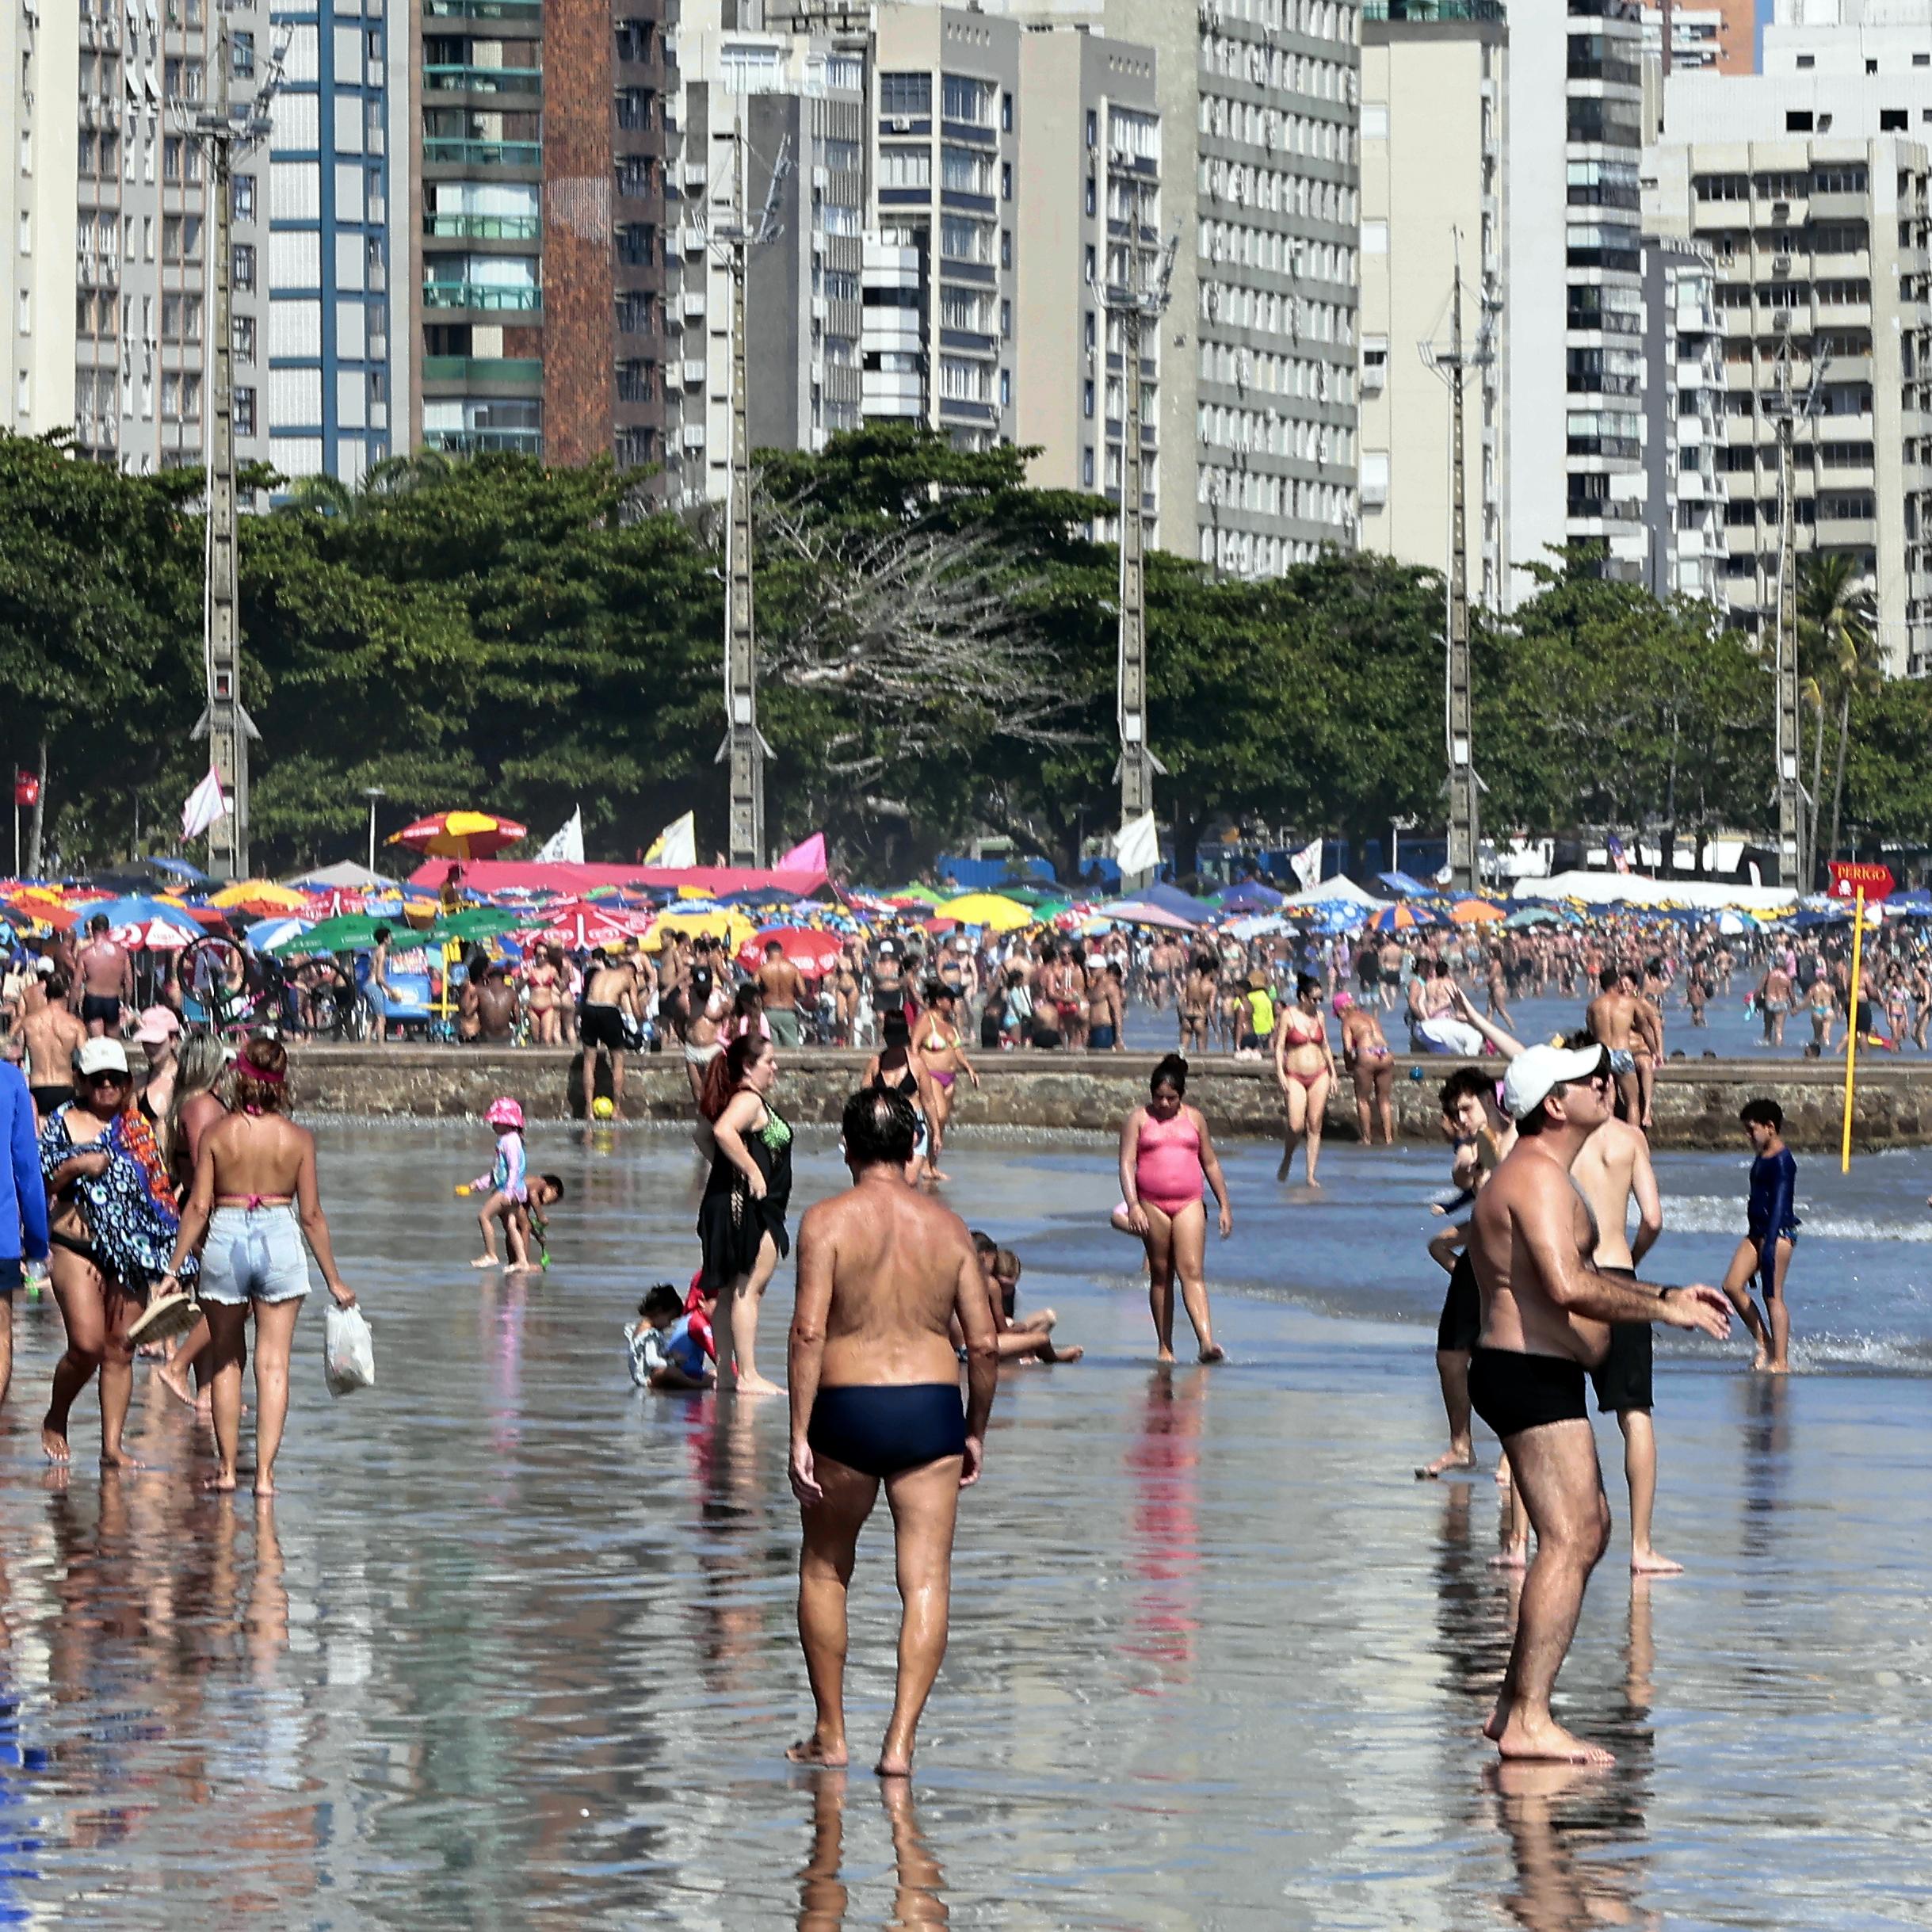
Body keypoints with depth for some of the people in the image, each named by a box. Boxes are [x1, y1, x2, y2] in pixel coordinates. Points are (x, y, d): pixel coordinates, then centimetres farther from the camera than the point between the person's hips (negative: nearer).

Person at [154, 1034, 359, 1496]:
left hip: (225, 1239, 0)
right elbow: (311, 1215, -1)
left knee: (227, 1362, 15)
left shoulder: (217, 1134, -5)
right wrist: (334, 1280, 8)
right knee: (273, 1364, 5)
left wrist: (174, 1269, 5)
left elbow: (198, 1207, -4)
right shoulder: (298, 1139, -4)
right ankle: (264, 1472, 1)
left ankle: (227, 1468, 18)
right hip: (279, 1241, 0)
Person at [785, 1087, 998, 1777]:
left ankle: (830, 1733, 22)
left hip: (847, 1410, -1)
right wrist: (975, 1433, 17)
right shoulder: (947, 1227, 5)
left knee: (825, 1570, 17)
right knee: (926, 1581, 1)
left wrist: (799, 1437, -12)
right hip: (932, 1410, 1)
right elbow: (984, 1343, 4)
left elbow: (809, 1331, -13)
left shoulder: (828, 1221, -5)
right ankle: (901, 1741, -9)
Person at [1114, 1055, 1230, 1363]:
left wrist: (1224, 1205, 14)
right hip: (1152, 1204, -1)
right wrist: (1133, 1205, -16)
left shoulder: (1194, 1118, 10)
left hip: (1189, 1203, 1)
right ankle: (1164, 1347, 12)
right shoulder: (1139, 1119, 3)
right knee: (1160, 1274, 5)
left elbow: (1211, 1163, 17)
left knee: (1192, 1271, -11)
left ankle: (1206, 1341, -23)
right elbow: (1127, 1163, -3)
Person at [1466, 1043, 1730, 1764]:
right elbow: (1568, 1287, -28)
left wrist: (1669, 1295, 23)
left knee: (1589, 1531, 17)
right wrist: (1667, 1311, -22)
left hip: (1536, 1379, 11)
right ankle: (1529, 1722, -18)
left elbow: (1571, 1282, 29)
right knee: (1569, 1541, -14)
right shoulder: (1539, 1175, -16)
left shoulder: (1537, 1174, 20)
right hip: (1533, 1377, -11)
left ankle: (1512, 1706, 19)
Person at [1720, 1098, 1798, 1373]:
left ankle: (1781, 1361, -6)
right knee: (1732, 1285, 2)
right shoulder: (1761, 1159, 16)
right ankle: (1764, 1343, 9)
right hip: (1757, 1231, 10)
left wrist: (1770, 1243, -29)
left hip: (1778, 1231, -10)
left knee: (1773, 1295, -8)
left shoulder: (1781, 1162, -14)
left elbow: (1779, 1203, -22)